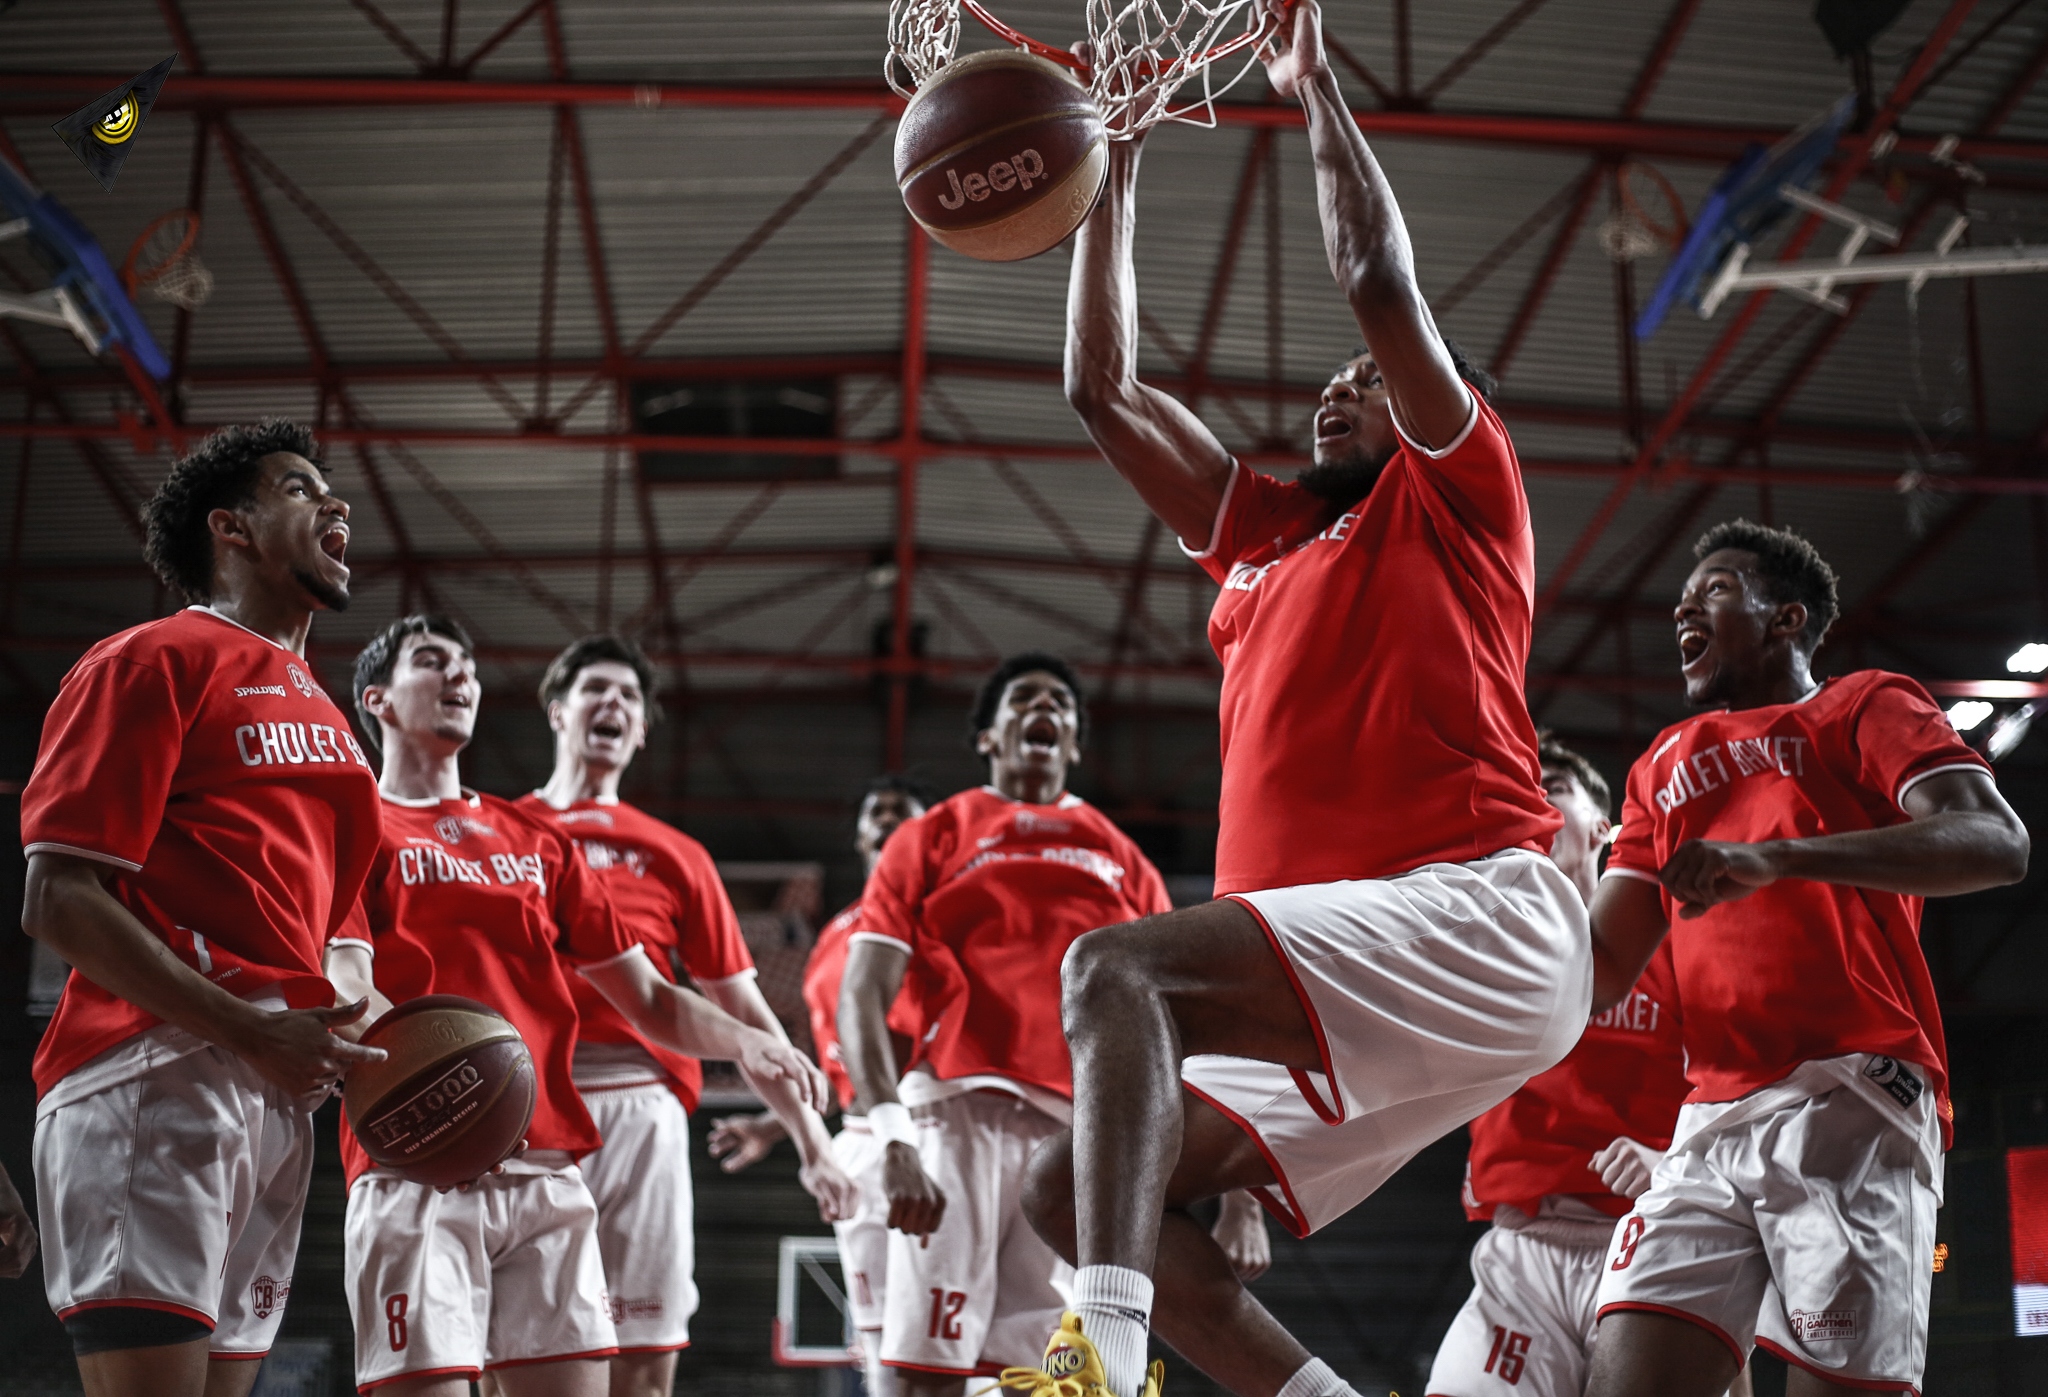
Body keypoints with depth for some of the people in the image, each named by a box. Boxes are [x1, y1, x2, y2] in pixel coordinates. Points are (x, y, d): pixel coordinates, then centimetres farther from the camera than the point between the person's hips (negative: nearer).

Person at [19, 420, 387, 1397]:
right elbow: (56, 901, -9)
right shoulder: (155, 659, 0)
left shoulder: (319, 714, 25)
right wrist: (254, 1033, -17)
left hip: (280, 1096, 8)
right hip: (162, 1069, -8)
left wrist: (361, 1049, 11)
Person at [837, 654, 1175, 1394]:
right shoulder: (932, 837, 14)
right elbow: (860, 999, 3)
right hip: (958, 1108, -2)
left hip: (1082, 1130, 3)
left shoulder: (1126, 862, 21)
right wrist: (893, 1138, -14)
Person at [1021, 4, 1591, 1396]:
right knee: (1071, 1190, -2)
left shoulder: (1459, 497, 11)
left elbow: (1379, 277, -1)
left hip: (1473, 917, -8)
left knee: (1117, 966, -29)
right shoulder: (1270, 535, 28)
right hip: (1356, 998, 8)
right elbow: (1104, 388, 29)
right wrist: (1113, 171, 30)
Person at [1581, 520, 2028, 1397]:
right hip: (1711, 1124, 5)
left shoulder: (1861, 708, 11)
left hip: (1849, 1095, -5)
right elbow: (1603, 969, 22)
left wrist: (1773, 857, -19)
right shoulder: (1664, 765, 27)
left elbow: (1997, 842, -9)